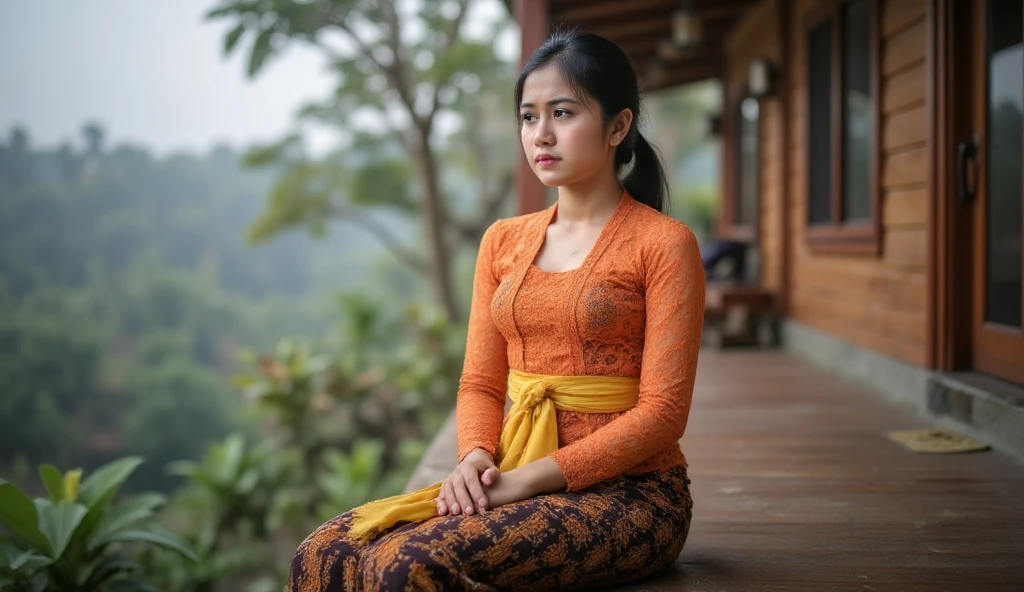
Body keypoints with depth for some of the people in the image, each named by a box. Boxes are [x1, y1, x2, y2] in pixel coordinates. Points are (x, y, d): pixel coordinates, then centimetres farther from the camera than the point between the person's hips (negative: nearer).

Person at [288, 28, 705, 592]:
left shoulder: (663, 244, -4)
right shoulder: (503, 242, 14)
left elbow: (662, 410, -10)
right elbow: (480, 383, 13)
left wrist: (530, 478, -17)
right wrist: (476, 459, -9)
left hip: (629, 492, -5)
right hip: (515, 481, 5)